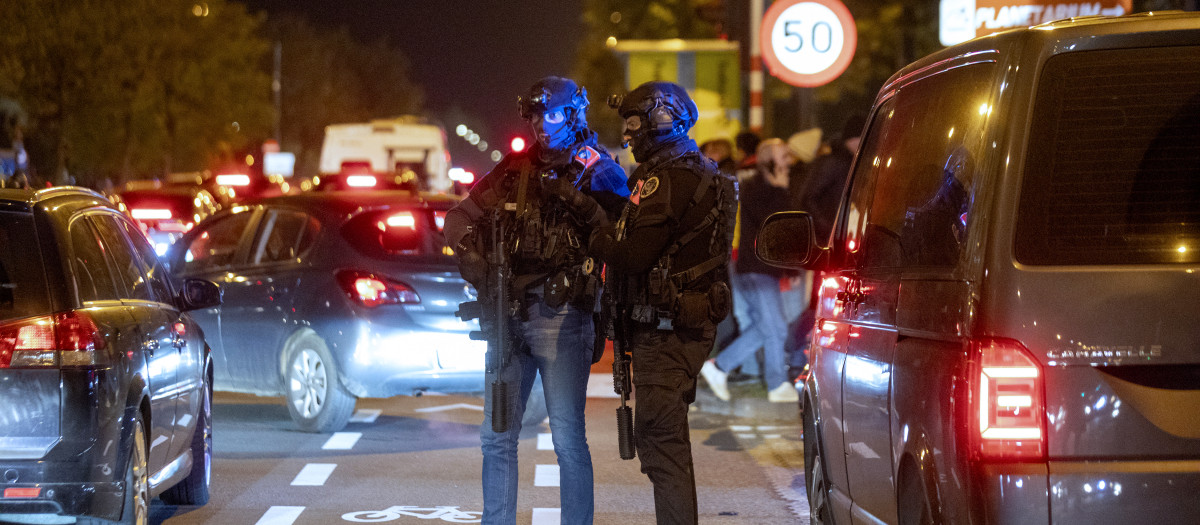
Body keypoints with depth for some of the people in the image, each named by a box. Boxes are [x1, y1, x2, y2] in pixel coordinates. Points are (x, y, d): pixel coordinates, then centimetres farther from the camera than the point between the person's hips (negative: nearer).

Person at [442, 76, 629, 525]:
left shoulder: (598, 173, -1)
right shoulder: (515, 168, 12)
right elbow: (460, 218, 18)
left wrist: (574, 198, -22)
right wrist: (471, 256, 1)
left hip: (561, 318, -5)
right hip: (508, 315, 5)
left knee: (568, 439, -7)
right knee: (497, 436, 10)